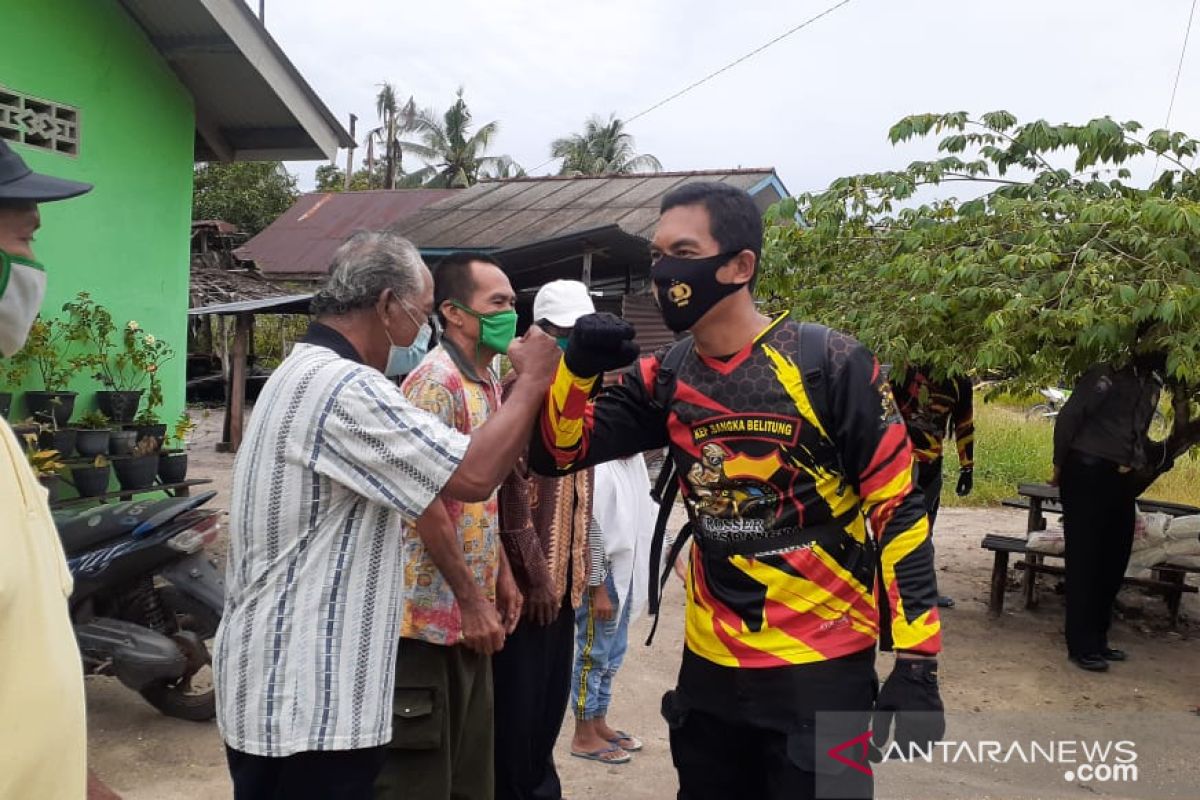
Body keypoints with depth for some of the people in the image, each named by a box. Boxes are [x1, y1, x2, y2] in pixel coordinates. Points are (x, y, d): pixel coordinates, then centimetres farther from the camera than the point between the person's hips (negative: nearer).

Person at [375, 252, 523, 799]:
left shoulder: (488, 382, 11)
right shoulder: (436, 382, -17)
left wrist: (502, 576, 15)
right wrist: (471, 600, -17)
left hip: (471, 608, 9)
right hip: (434, 612, -9)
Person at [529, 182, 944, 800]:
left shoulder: (830, 365, -14)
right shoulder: (665, 379, 0)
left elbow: (897, 512, -10)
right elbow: (556, 453, 2)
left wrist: (916, 662, -12)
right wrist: (578, 367, -16)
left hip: (822, 666, -4)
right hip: (711, 667, 5)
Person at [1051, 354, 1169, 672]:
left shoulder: (1152, 384, 15)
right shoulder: (1109, 374, -10)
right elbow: (1068, 417, -12)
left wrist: (1155, 454, 4)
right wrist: (1061, 466, -6)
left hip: (1121, 479, 8)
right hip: (1088, 473, -8)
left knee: (1114, 561, 12)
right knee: (1085, 561, -3)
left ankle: (1097, 638, 24)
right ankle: (1082, 646, 3)